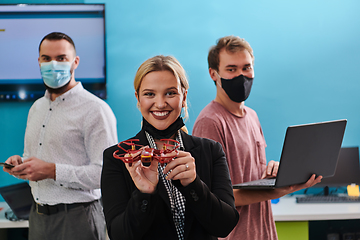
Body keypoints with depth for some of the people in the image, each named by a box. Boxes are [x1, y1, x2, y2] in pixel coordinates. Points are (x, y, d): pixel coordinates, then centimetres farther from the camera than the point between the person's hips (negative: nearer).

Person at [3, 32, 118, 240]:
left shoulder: (95, 109, -11)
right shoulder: (37, 108, 14)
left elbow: (106, 172, -20)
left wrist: (52, 171, -23)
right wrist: (20, 164, 3)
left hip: (77, 219, -7)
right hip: (38, 216, 7)